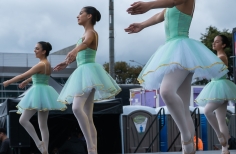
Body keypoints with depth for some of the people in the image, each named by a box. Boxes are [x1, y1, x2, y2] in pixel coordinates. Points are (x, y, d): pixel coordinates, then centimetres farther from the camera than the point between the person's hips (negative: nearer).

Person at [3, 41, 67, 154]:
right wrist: (27, 81, 44)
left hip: (39, 93, -10)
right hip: (44, 93, 10)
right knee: (43, 125, 7)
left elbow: (23, 76, -14)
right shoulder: (47, 64, 13)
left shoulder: (41, 65, -16)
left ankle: (39, 143, -14)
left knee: (23, 120, -9)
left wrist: (8, 82, -4)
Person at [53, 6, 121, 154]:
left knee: (77, 108, -28)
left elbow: (85, 43, -32)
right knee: (88, 118, 5)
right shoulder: (87, 34, 21)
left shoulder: (91, 32, -7)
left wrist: (74, 51, -51)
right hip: (84, 73, 10)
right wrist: (67, 63, 45)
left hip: (88, 72, -10)